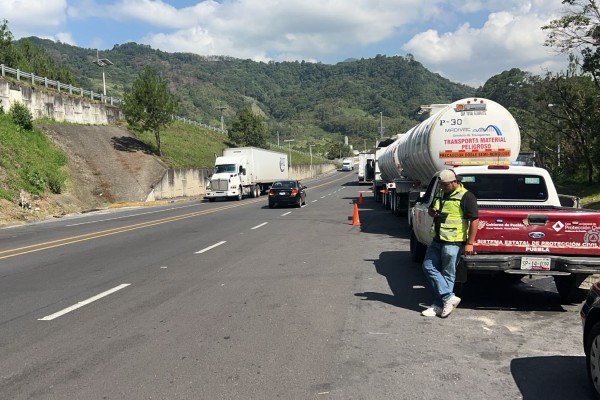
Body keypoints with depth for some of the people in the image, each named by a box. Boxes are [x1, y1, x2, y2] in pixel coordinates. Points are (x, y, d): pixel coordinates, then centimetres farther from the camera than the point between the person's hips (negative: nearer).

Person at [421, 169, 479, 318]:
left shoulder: (466, 197, -11)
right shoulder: (441, 194, 13)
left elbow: (474, 220, -14)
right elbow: (430, 209, 28)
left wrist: (469, 243, -17)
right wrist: (432, 212, 1)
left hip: (453, 243, -9)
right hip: (437, 240, 9)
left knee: (447, 275, 0)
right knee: (428, 266, 5)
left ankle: (439, 305, 9)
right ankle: (449, 297, 7)